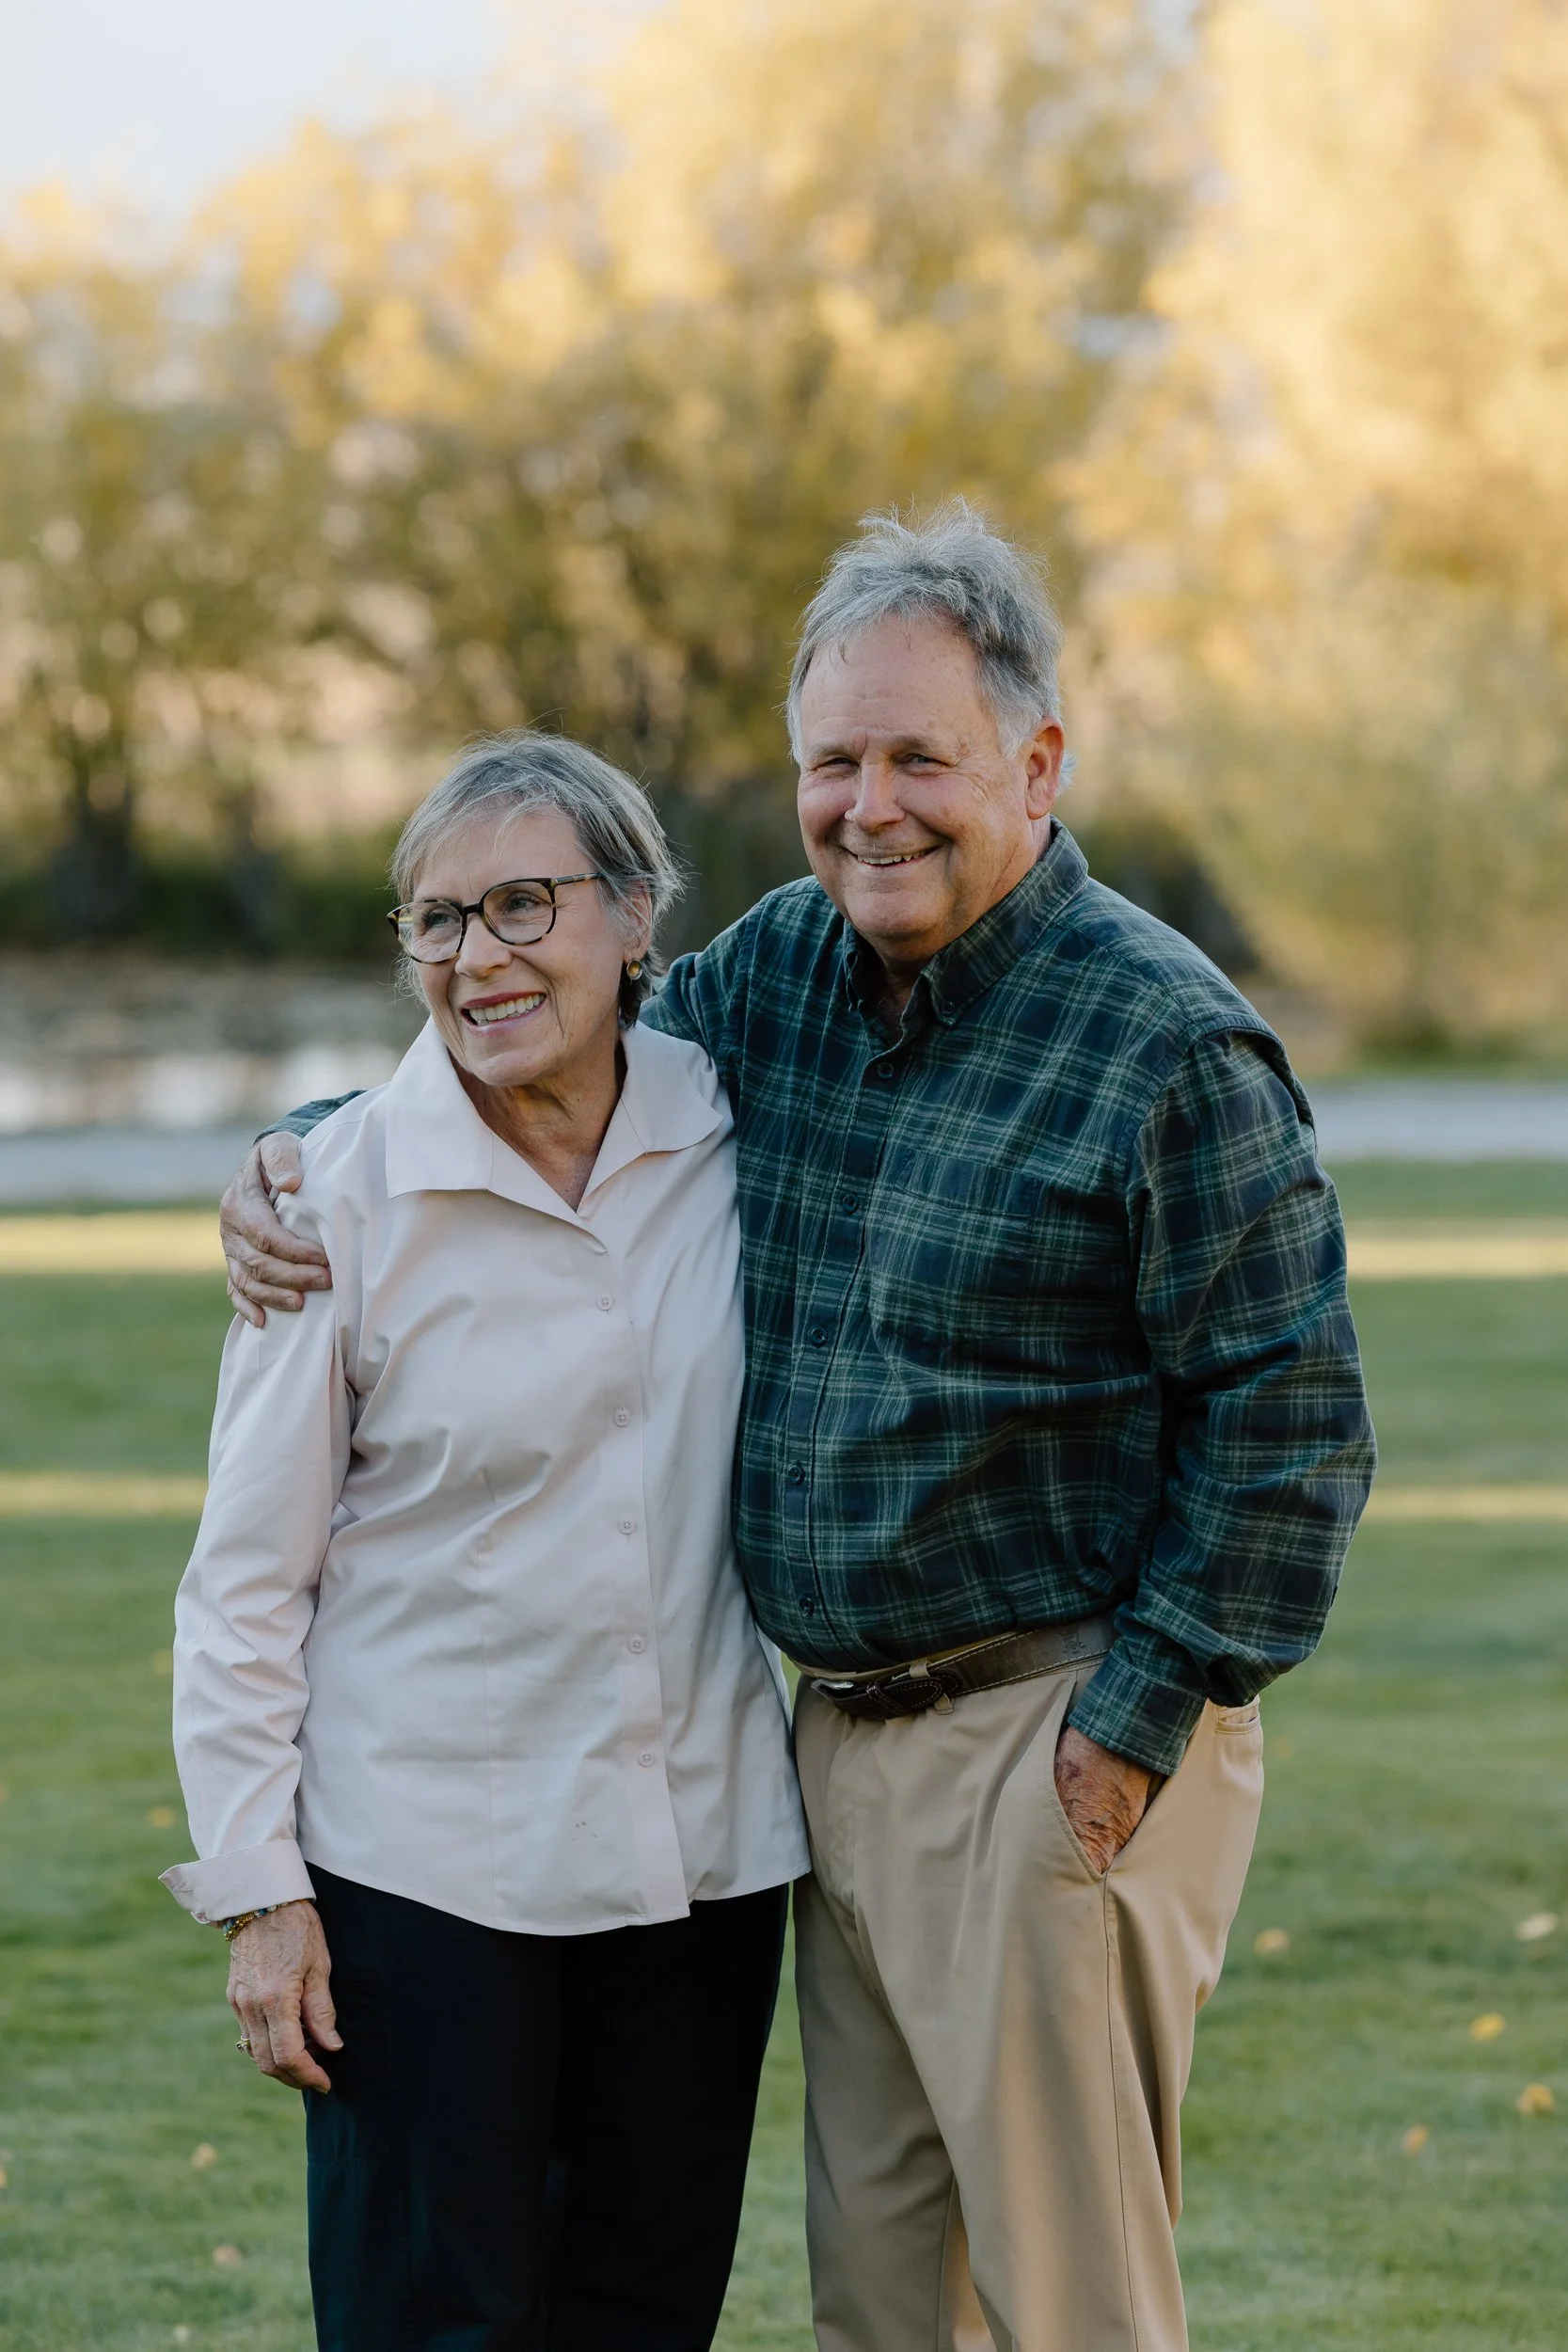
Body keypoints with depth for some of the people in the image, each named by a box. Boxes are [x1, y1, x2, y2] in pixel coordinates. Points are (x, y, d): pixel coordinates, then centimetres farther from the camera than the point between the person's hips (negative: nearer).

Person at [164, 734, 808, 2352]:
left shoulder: (732, 1132, 0)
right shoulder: (347, 1192, -9)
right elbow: (246, 1577, -5)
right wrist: (255, 1888, -9)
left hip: (703, 1840, 4)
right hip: (420, 1853, -3)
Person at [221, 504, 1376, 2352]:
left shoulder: (1165, 1046, -13)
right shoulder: (784, 970, 8)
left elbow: (1288, 1415, -13)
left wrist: (1136, 1723, -14)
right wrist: (302, 1153, 6)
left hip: (1057, 1739, -7)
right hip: (841, 1734, 7)